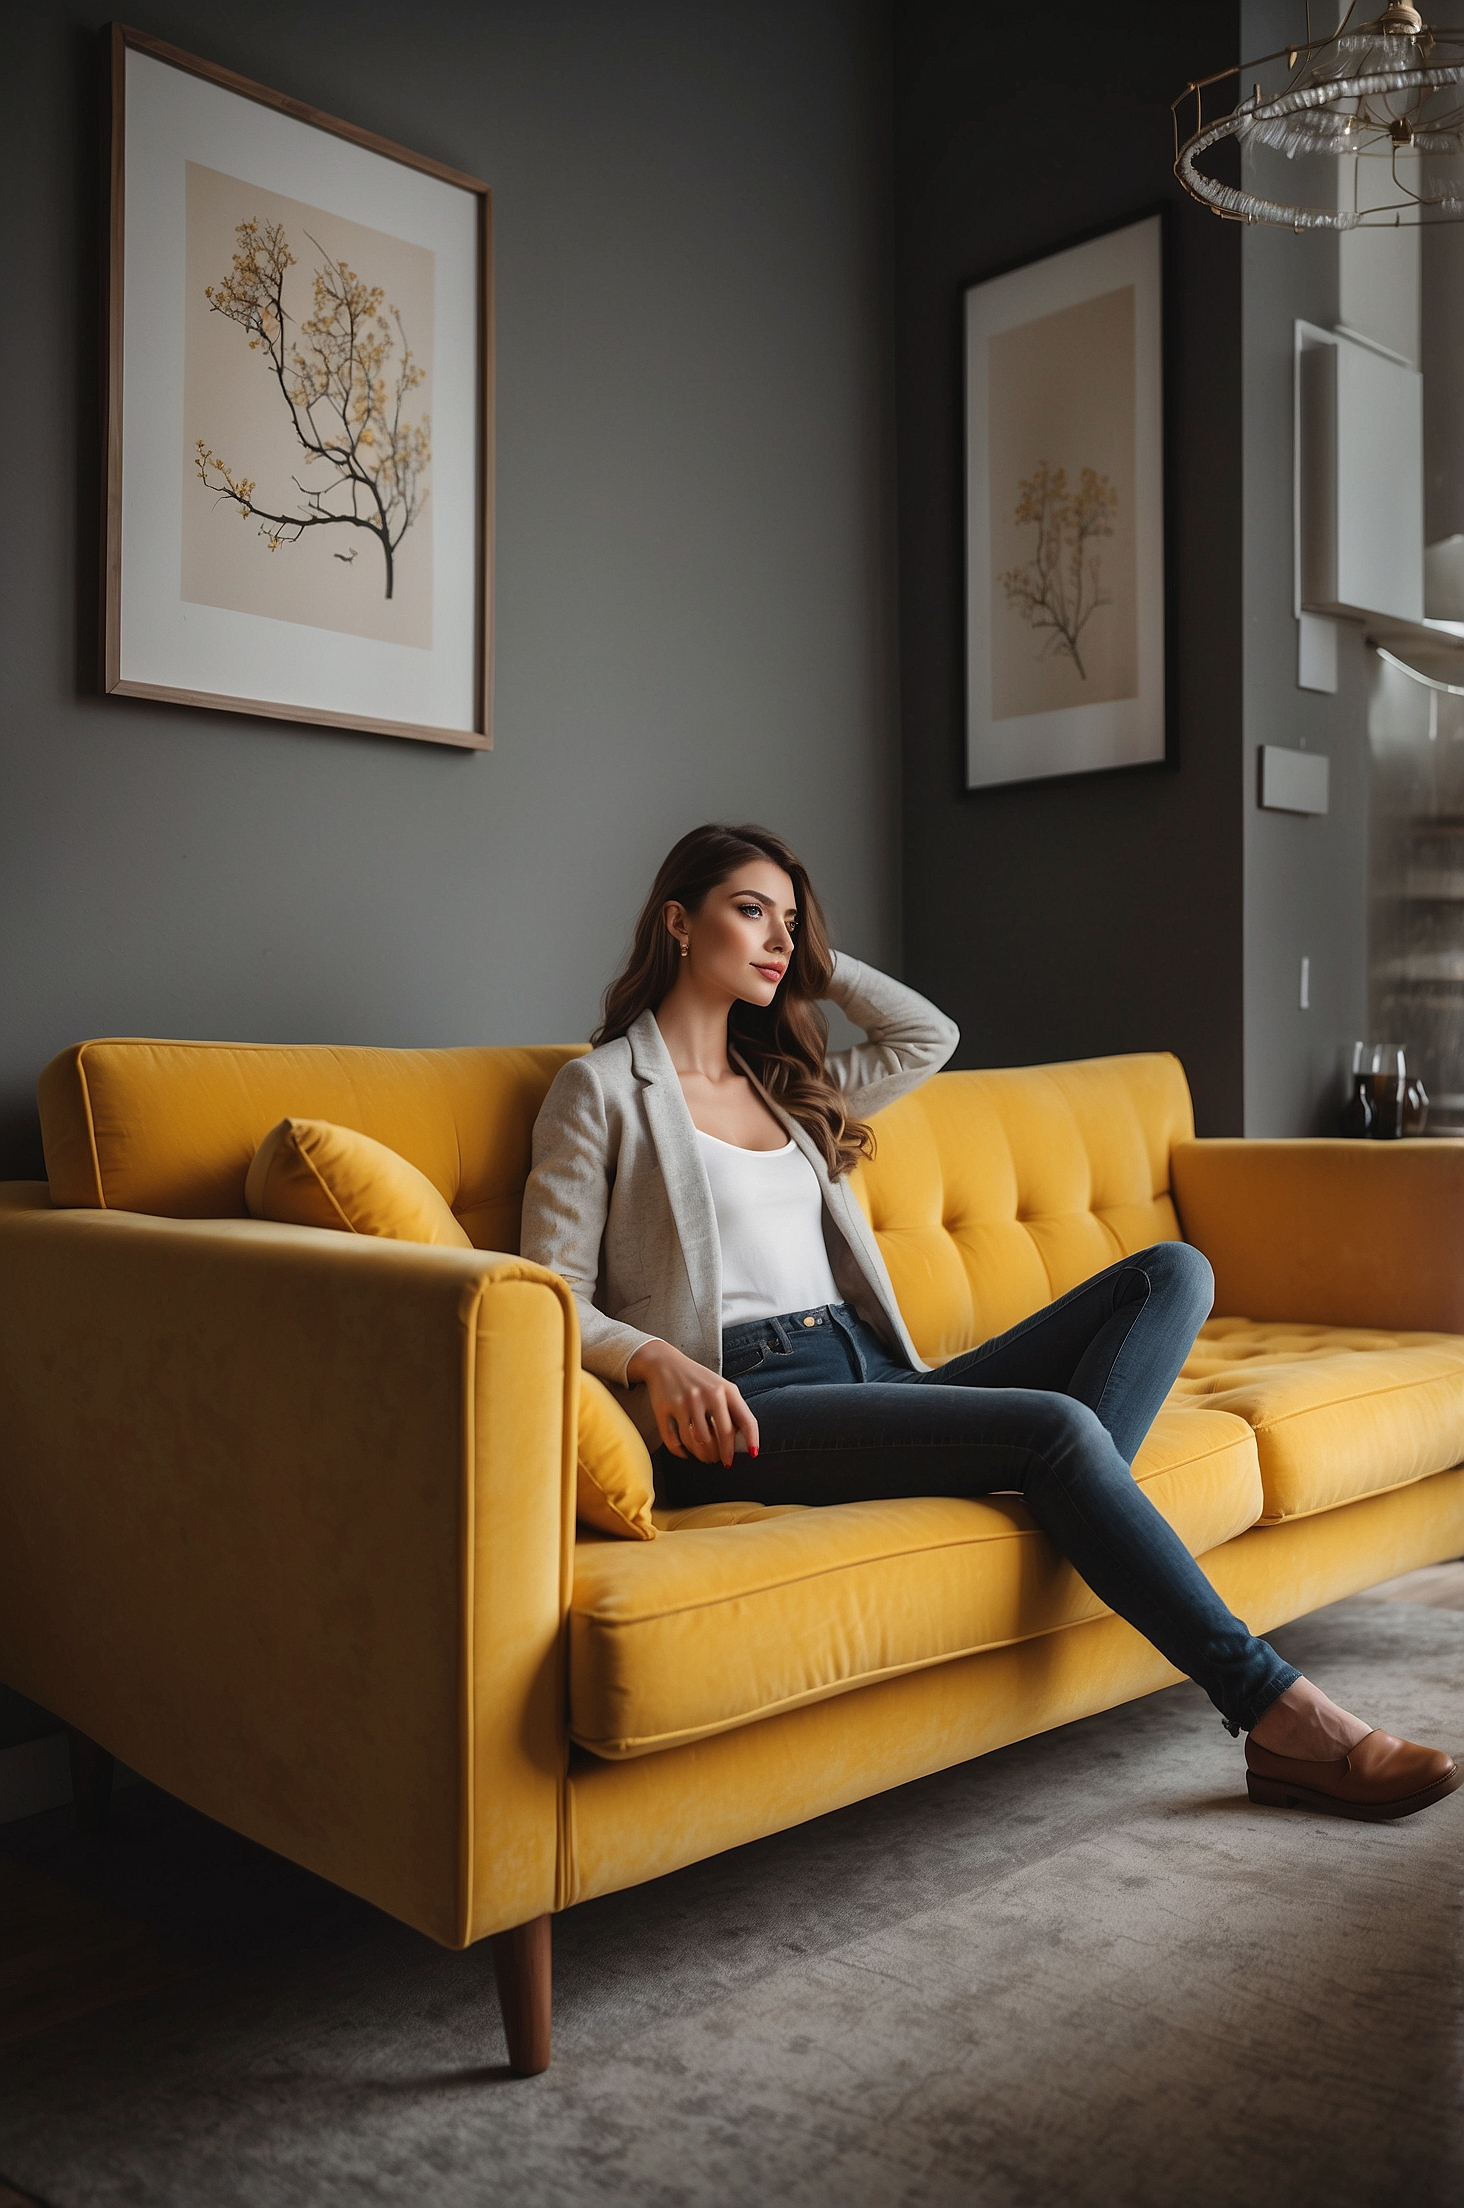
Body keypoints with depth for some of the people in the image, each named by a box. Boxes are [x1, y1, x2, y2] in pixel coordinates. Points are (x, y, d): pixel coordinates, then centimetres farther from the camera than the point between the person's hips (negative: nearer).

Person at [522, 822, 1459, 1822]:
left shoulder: (789, 1084, 25)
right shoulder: (602, 1087, 5)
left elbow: (929, 1036, 28)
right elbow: (555, 1299, -1)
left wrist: (814, 957, 25)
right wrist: (656, 1359, -20)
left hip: (873, 1372, 8)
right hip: (748, 1405, -8)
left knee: (1174, 1271, -5)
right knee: (1057, 1423, -29)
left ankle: (1065, 1516, -29)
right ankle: (1286, 1720, -18)